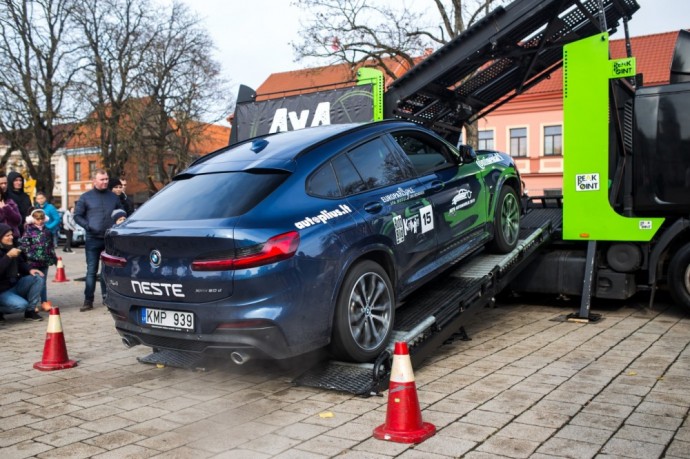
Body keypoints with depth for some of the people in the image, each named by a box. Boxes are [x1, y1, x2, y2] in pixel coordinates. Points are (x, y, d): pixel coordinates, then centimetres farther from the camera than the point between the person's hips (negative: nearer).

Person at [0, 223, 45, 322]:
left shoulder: (11, 247, 4)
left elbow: (20, 264, 17)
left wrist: (29, 270, -2)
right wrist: (8, 256, -34)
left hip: (15, 285, 8)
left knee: (39, 278, -8)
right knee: (21, 305, -28)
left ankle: (30, 311, -5)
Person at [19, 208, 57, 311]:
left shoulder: (47, 231, 11)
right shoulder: (29, 230, -4)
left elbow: (51, 246, 16)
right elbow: (23, 245, -9)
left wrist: (54, 259, 17)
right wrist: (29, 255, -15)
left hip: (44, 262, 4)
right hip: (32, 262, -4)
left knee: (43, 282, 11)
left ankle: (44, 302, 17)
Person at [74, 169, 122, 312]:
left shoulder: (113, 197, 9)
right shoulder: (86, 197, 2)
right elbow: (77, 215, 3)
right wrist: (88, 226, -12)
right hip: (93, 239, -2)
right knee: (91, 270, -2)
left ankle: (107, 296, 20)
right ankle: (88, 300, 1)